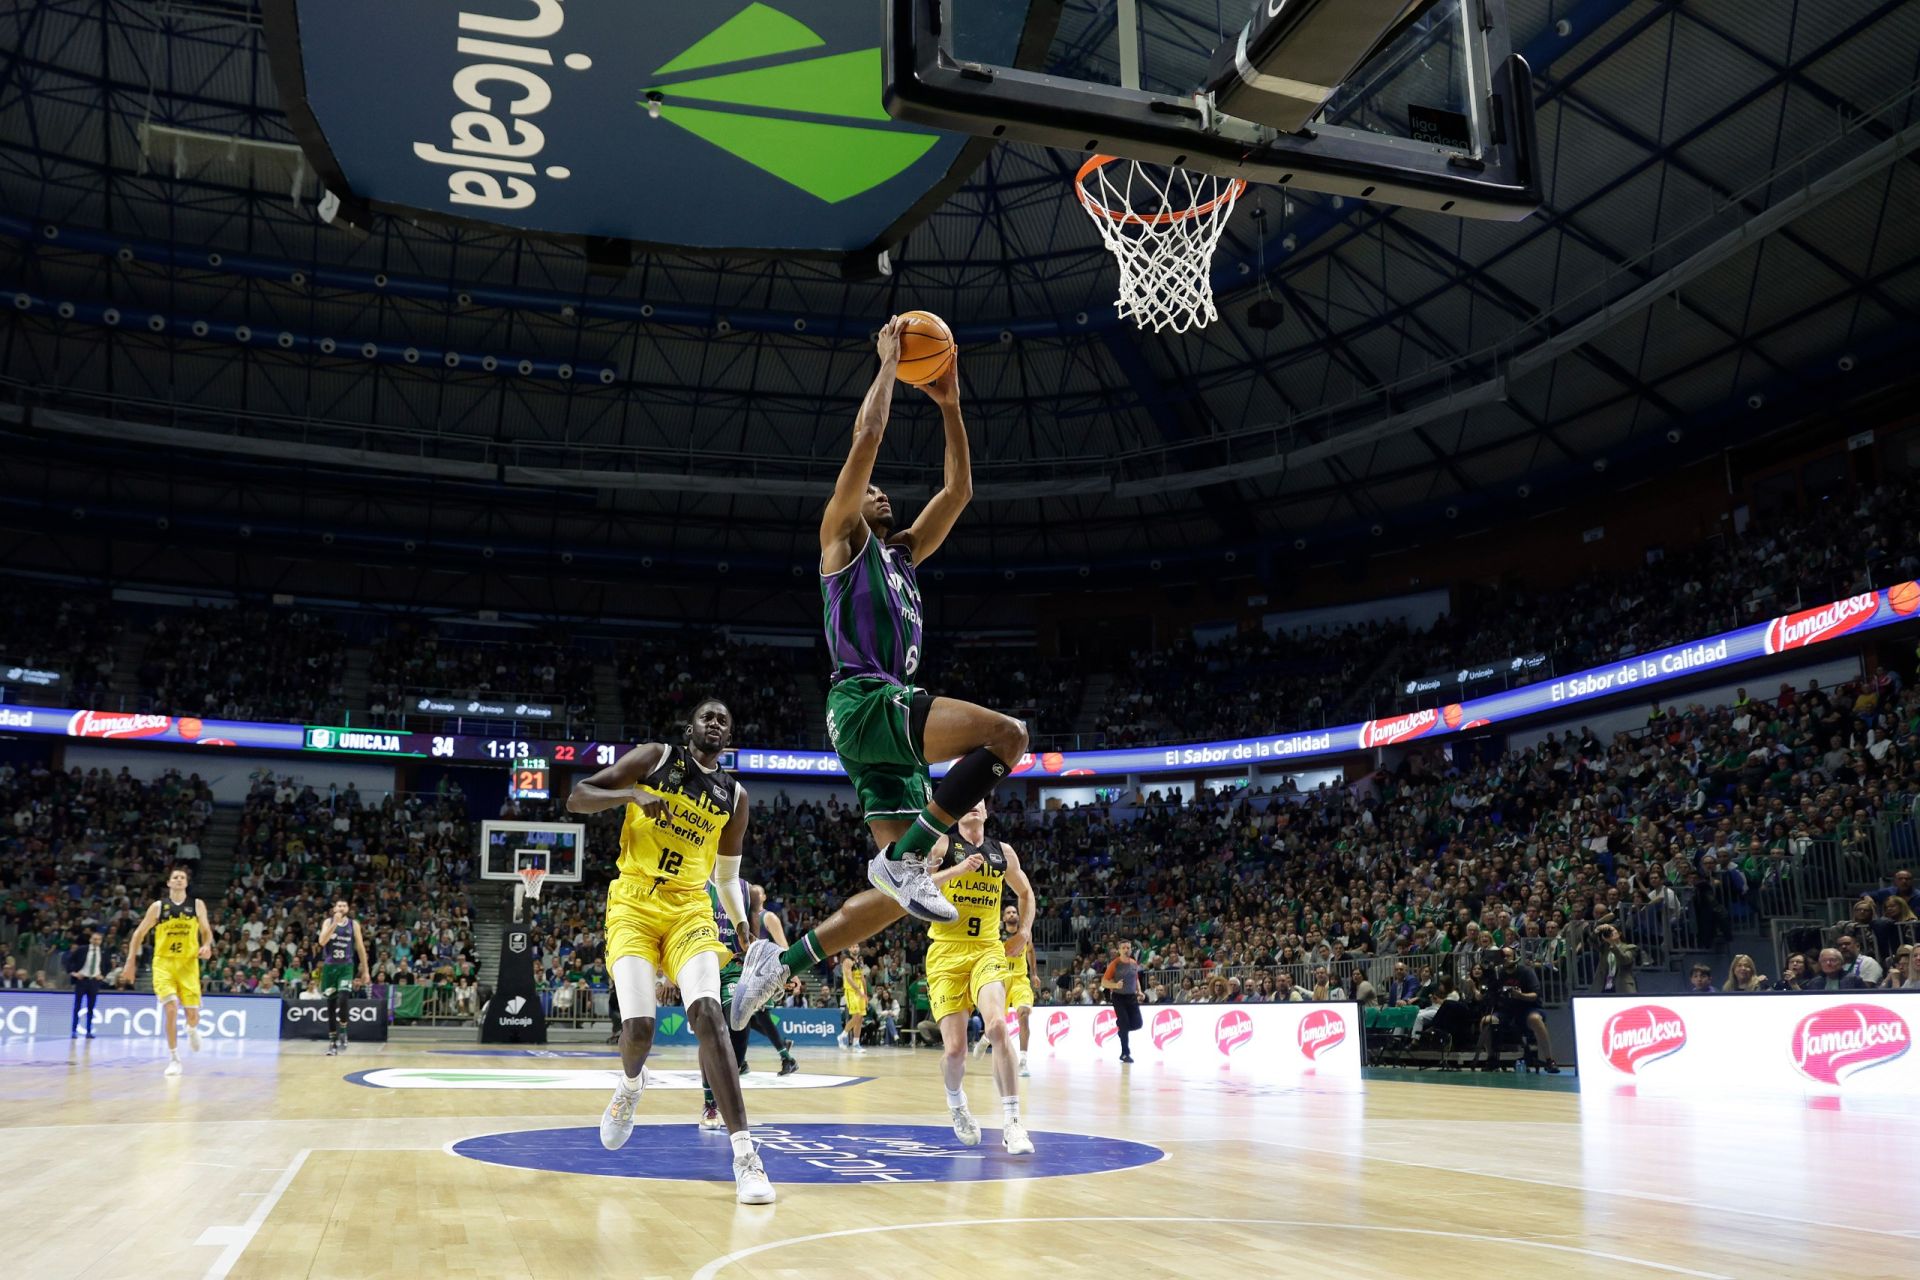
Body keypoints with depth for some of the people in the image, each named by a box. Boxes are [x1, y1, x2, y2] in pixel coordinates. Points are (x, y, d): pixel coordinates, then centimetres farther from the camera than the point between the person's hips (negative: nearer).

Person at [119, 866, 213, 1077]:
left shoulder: (197, 905, 2)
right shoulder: (158, 906, 0)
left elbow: (206, 932, 8)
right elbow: (139, 933, 6)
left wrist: (206, 946, -15)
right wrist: (131, 963, 1)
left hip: (188, 964, 1)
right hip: (164, 963, -1)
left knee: (192, 1013, -2)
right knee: (169, 1009, -16)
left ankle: (192, 1029, 38)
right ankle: (173, 1058, -6)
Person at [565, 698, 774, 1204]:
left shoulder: (734, 795, 11)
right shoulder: (655, 757, 2)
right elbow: (577, 798, -2)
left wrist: (745, 928, 12)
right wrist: (631, 794, -19)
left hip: (690, 910, 2)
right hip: (634, 904, -2)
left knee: (707, 1011, -22)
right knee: (638, 1027, -14)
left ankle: (744, 1153, -26)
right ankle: (629, 1086, 26)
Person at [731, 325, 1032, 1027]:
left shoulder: (903, 553, 28)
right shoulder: (842, 538, 8)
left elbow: (959, 489, 29)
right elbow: (867, 436, -2)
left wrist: (949, 406, 25)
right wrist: (888, 362, 8)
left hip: (891, 714, 8)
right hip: (864, 700, -8)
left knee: (898, 894, 1)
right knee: (1007, 734, -26)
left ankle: (782, 959, 9)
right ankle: (905, 855, -21)